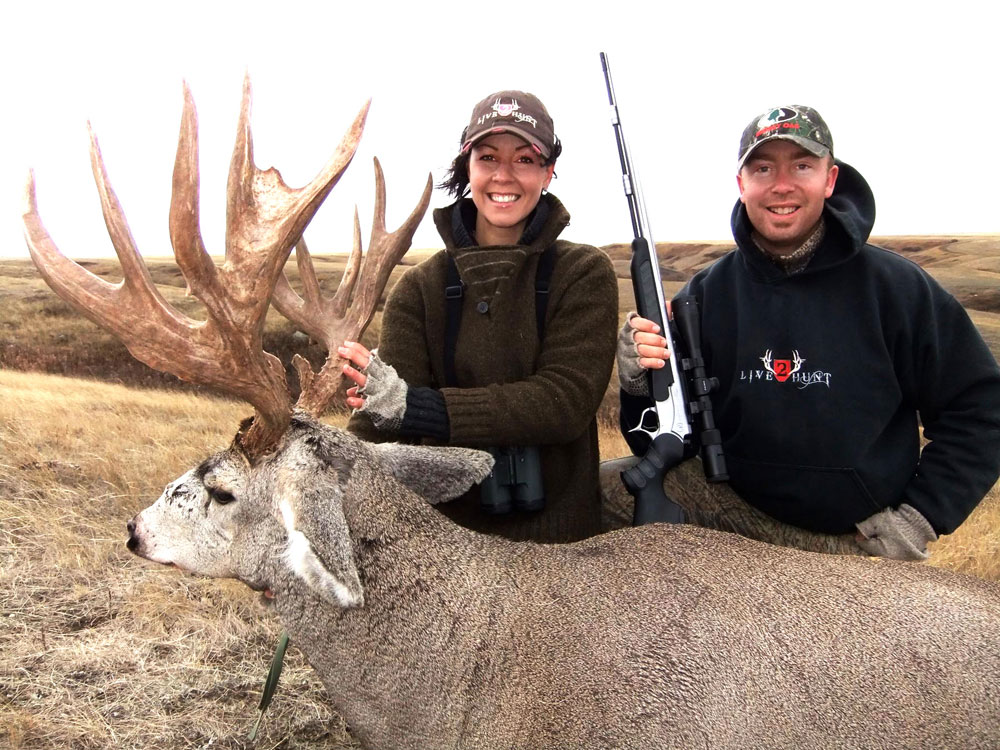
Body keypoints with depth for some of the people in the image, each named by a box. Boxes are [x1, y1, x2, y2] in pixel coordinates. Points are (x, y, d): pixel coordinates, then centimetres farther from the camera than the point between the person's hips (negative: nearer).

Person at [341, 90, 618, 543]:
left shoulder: (585, 275, -6)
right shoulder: (421, 288, -2)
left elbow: (567, 400, -21)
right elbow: (375, 426, -14)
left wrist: (414, 407, -30)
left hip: (562, 535, -1)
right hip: (445, 529, 2)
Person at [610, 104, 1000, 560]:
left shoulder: (895, 286, -5)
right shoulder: (706, 294, 0)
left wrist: (920, 517, -8)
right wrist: (641, 387, -22)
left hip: (875, 544, 1)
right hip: (739, 520, 0)